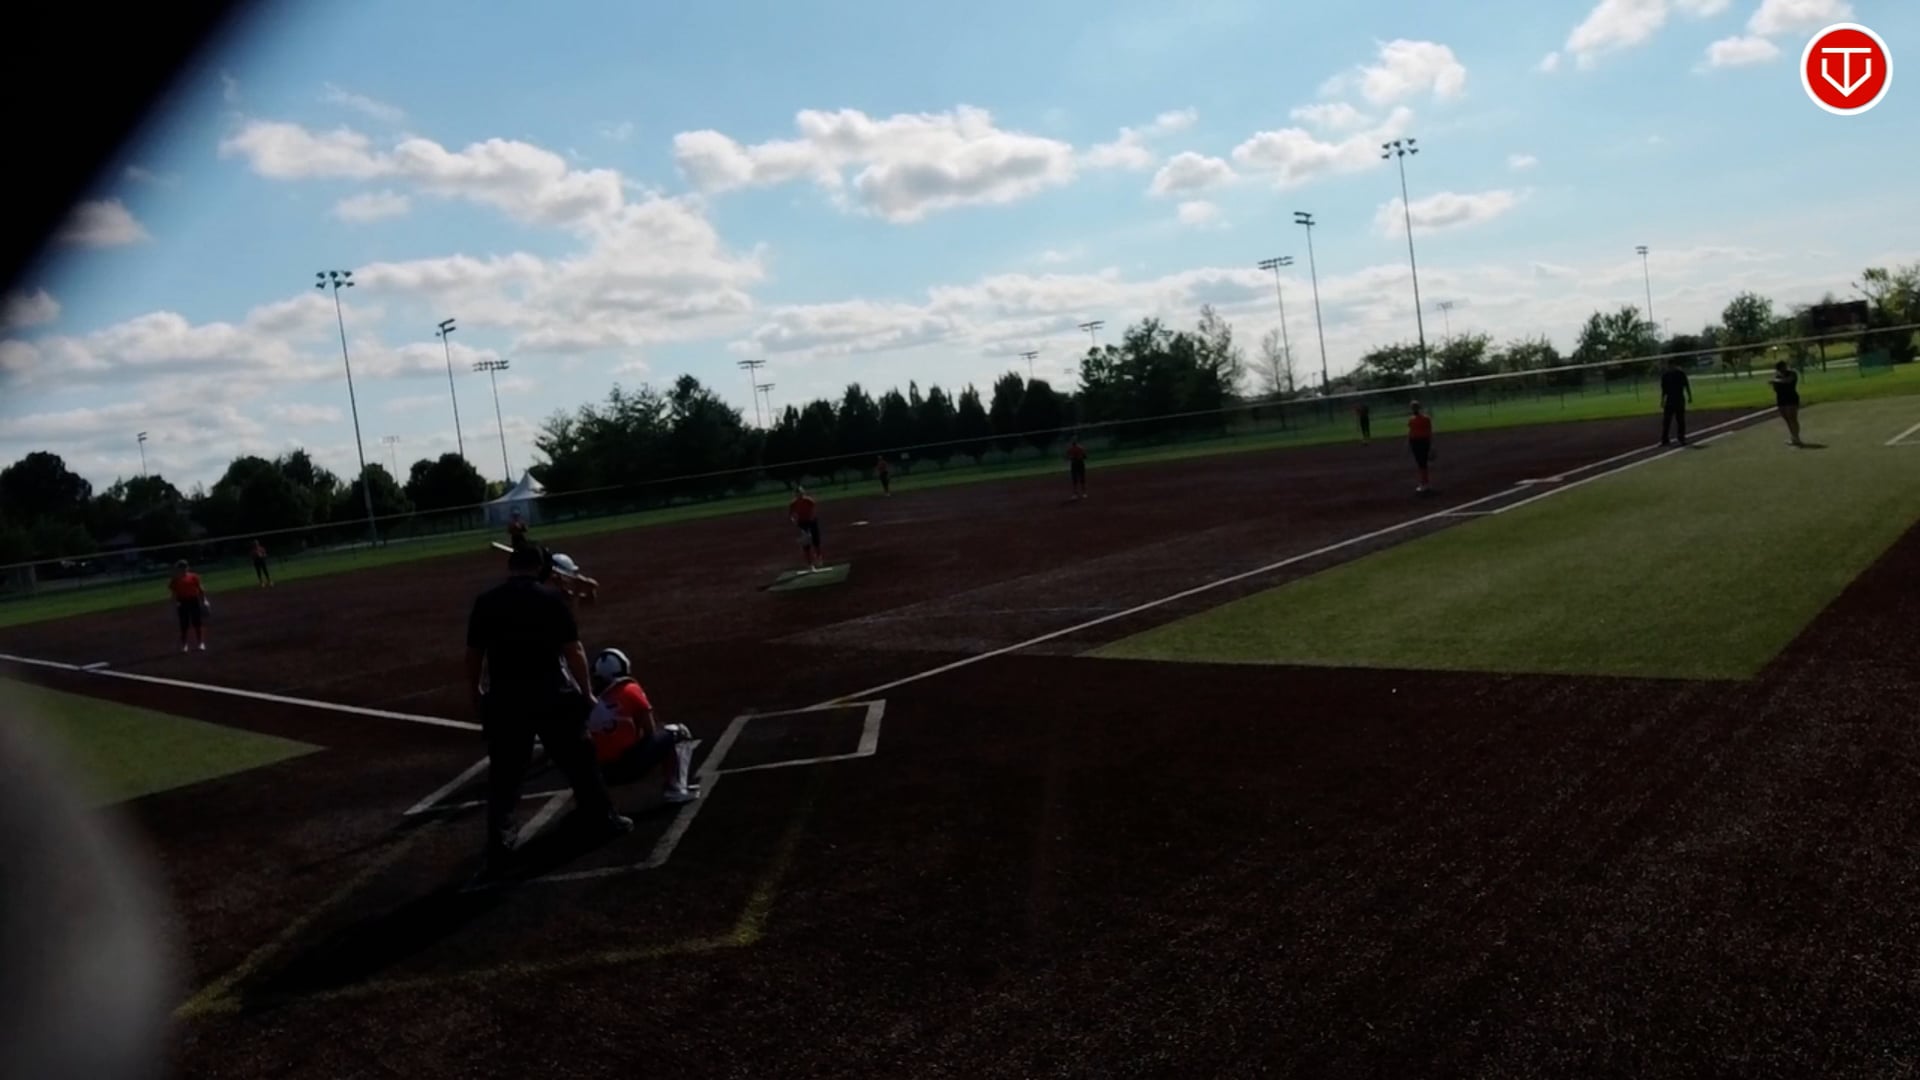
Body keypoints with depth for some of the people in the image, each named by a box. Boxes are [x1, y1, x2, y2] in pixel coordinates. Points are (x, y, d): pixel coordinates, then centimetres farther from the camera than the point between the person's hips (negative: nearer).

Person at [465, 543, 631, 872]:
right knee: (578, 759, 13)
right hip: (552, 693, -1)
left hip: (504, 697, 2)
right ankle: (604, 819, 24)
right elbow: (573, 650, -5)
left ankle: (499, 844, 5)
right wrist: (586, 691, 4)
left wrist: (475, 694, 20)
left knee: (504, 775, 9)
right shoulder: (551, 596, -3)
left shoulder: (486, 602, 4)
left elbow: (474, 655, 7)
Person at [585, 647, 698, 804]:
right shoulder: (630, 690, -3)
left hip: (603, 771, 5)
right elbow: (650, 732, 2)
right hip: (631, 764, -5)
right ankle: (676, 789, 1)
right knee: (679, 733, 11)